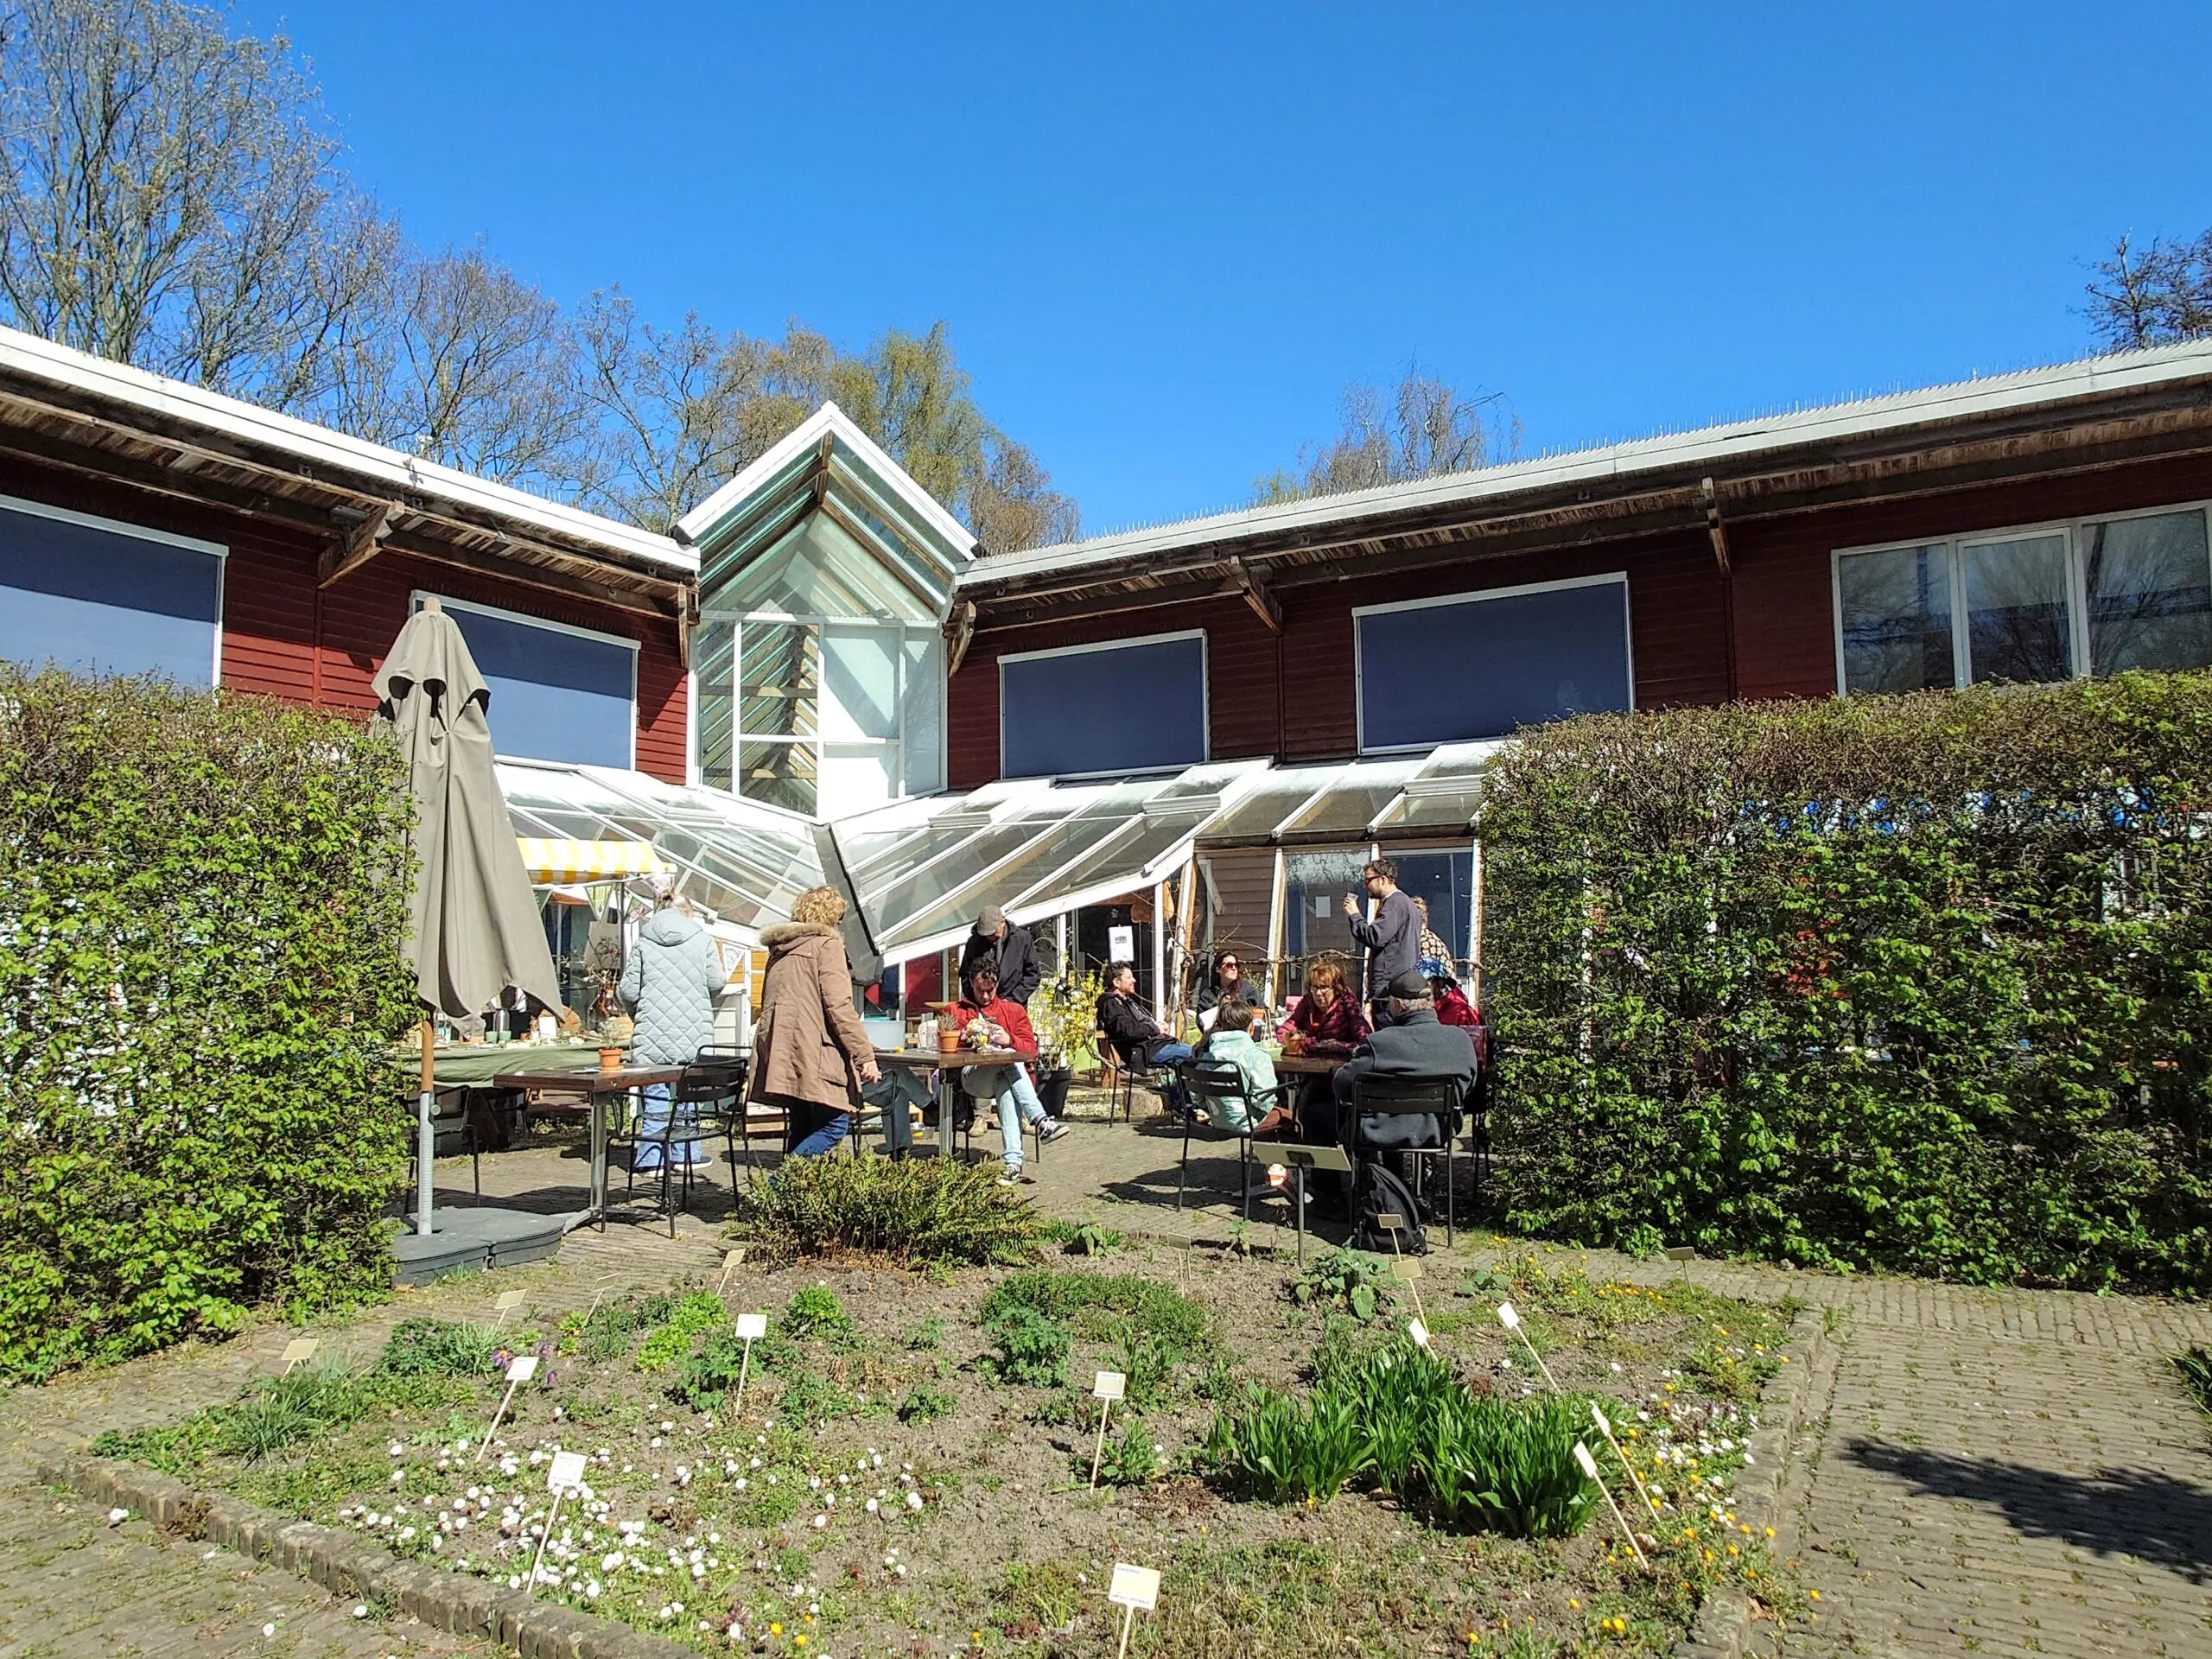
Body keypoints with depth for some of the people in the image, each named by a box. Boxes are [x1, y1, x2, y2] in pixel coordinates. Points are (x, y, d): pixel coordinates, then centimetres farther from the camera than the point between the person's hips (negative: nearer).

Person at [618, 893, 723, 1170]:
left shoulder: (643, 942, 3)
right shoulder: (700, 938, 2)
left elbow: (627, 990, 1)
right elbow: (716, 982, 0)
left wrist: (638, 1014, 21)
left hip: (653, 1032, 0)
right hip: (693, 1031, 0)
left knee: (655, 1095, 4)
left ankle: (650, 1157, 7)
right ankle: (687, 1154, 17)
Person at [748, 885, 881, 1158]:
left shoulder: (780, 949, 22)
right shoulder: (827, 944, -3)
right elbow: (839, 1006, -13)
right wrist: (865, 1055, -13)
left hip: (781, 1053, 9)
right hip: (814, 1053, -9)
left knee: (803, 1130, 14)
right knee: (835, 1124, -8)